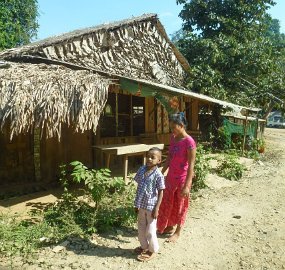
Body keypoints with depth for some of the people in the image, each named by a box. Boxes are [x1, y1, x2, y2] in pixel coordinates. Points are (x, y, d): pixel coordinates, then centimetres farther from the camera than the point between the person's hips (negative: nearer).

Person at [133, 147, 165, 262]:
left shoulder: (158, 174, -17)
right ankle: (144, 246, 42)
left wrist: (156, 208, -14)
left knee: (150, 231, 8)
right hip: (141, 206, 6)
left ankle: (153, 250, 31)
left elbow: (161, 193, -12)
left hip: (151, 207, -6)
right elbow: (139, 187, 7)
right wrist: (137, 204, 10)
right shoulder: (141, 170, -1)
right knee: (141, 228, 20)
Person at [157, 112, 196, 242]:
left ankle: (177, 232, 30)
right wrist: (161, 173, 12)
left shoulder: (189, 142, -21)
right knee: (167, 202, 19)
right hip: (171, 176, 7)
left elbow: (191, 166, -20)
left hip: (182, 178, -7)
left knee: (180, 205, 11)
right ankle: (170, 226, 40)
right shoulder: (173, 138, 2)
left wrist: (187, 185, -22)